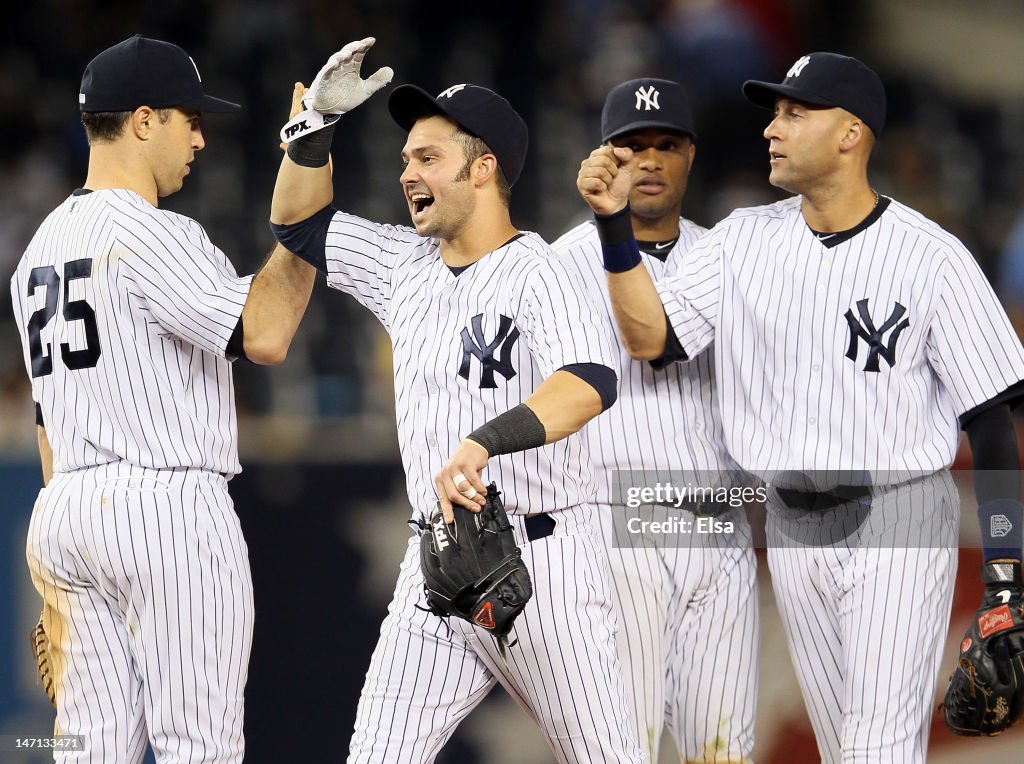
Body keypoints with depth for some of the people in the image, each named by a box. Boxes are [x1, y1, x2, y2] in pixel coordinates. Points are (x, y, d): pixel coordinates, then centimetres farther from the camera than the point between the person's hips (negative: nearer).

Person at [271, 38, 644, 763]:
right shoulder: (406, 265, 11)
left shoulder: (538, 274, -13)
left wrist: (483, 444, -45)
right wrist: (319, 120, 5)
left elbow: (591, 380, -31)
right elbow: (301, 222, 22)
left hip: (540, 563, -7)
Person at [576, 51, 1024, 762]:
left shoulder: (933, 257, -10)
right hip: (793, 530, 5)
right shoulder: (744, 239, 4)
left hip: (900, 523, -5)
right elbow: (650, 334, -4)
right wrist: (614, 223, -17)